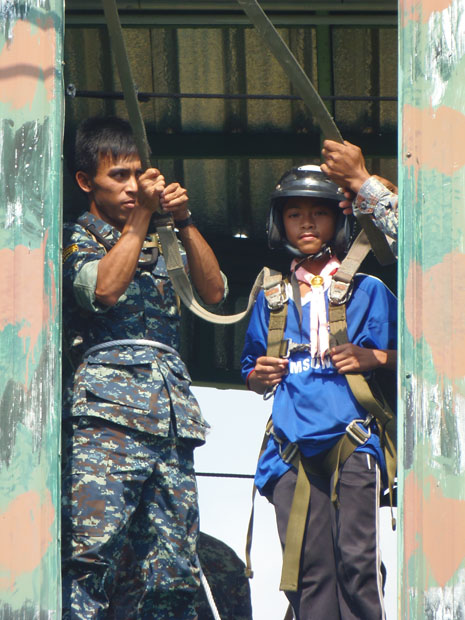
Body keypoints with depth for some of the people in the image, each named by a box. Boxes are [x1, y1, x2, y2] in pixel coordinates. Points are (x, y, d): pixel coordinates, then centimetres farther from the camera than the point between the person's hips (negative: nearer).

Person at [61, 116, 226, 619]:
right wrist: (141, 215, -3)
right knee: (89, 561, -19)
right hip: (106, 414, -5)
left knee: (171, 577, -2)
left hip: (172, 422, 6)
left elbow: (213, 291, 12)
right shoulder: (75, 239, 11)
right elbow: (104, 289, -9)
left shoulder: (160, 246, 27)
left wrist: (183, 221, 2)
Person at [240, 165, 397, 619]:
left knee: (356, 559, -13)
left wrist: (373, 357, -8)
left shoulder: (367, 290, 10)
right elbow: (252, 372, 27)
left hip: (353, 443, -3)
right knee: (307, 567, -2)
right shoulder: (273, 298, 20)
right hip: (292, 442, 3)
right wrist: (260, 376, 5)